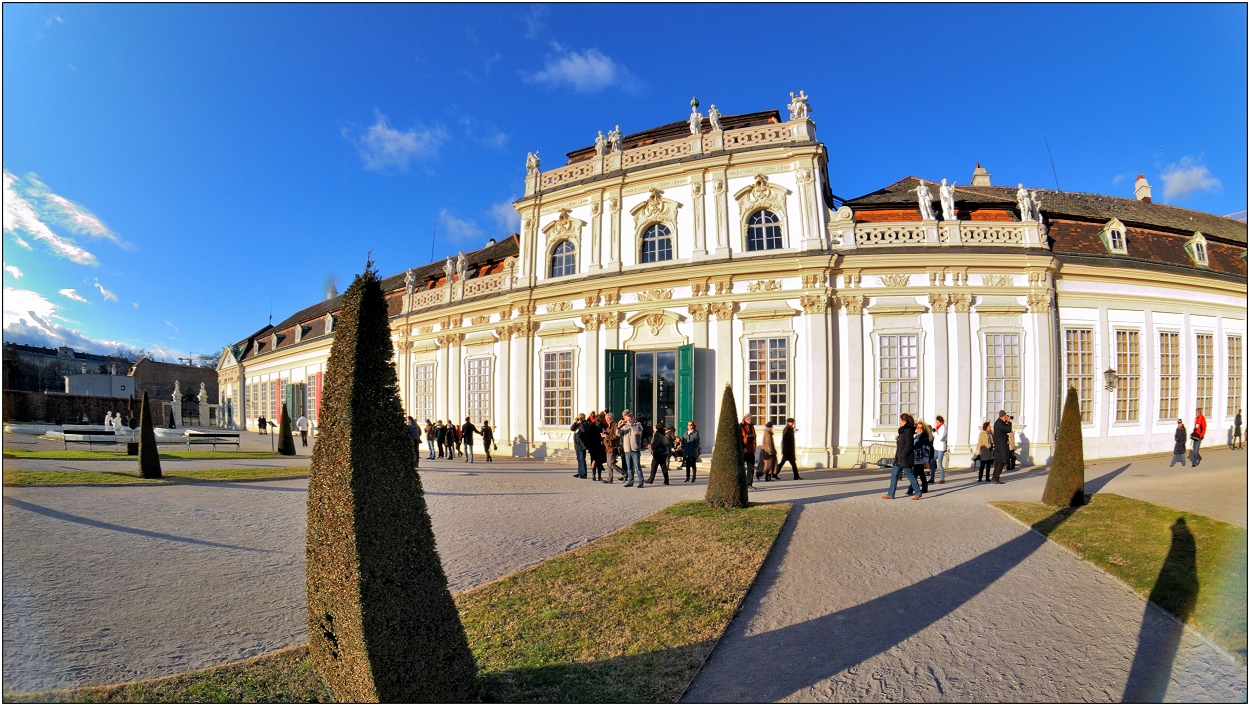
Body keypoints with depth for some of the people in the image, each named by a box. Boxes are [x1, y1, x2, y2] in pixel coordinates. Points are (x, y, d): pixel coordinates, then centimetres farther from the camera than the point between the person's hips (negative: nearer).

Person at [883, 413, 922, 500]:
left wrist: (902, 455, -18)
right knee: (894, 474, 8)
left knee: (910, 475, 3)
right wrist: (898, 439, 5)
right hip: (899, 458, 10)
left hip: (905, 458, -10)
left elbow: (909, 445, -20)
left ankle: (918, 493, 17)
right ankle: (890, 494, 10)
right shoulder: (903, 430, 13)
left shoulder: (908, 430, -17)